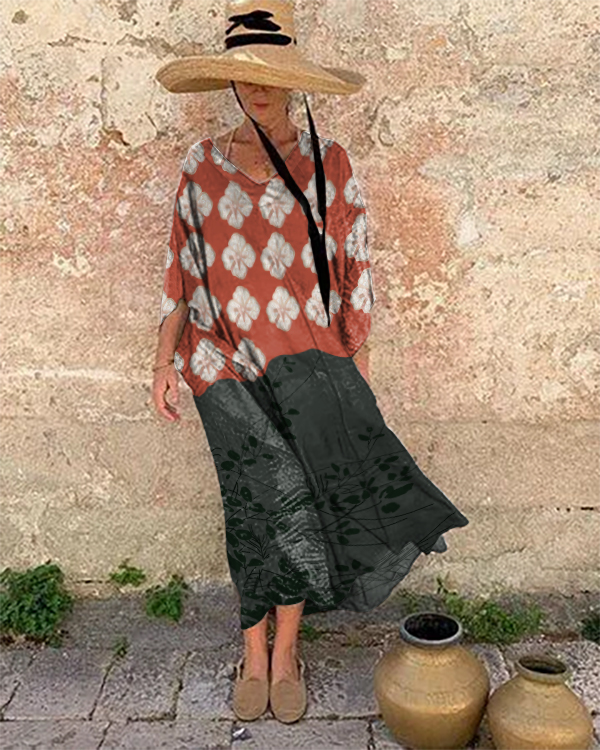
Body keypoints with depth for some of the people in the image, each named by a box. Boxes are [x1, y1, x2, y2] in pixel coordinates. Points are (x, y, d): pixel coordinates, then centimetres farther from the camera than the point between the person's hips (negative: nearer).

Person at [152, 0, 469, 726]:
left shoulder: (328, 161, 4)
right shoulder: (203, 163, 7)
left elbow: (353, 267, 5)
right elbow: (182, 267, 9)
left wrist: (355, 365, 3)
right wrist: (164, 360, 4)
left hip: (306, 354, 0)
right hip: (225, 361, 0)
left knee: (285, 505, -10)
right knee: (274, 498, -10)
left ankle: (284, 647, 14)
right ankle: (255, 653, 12)